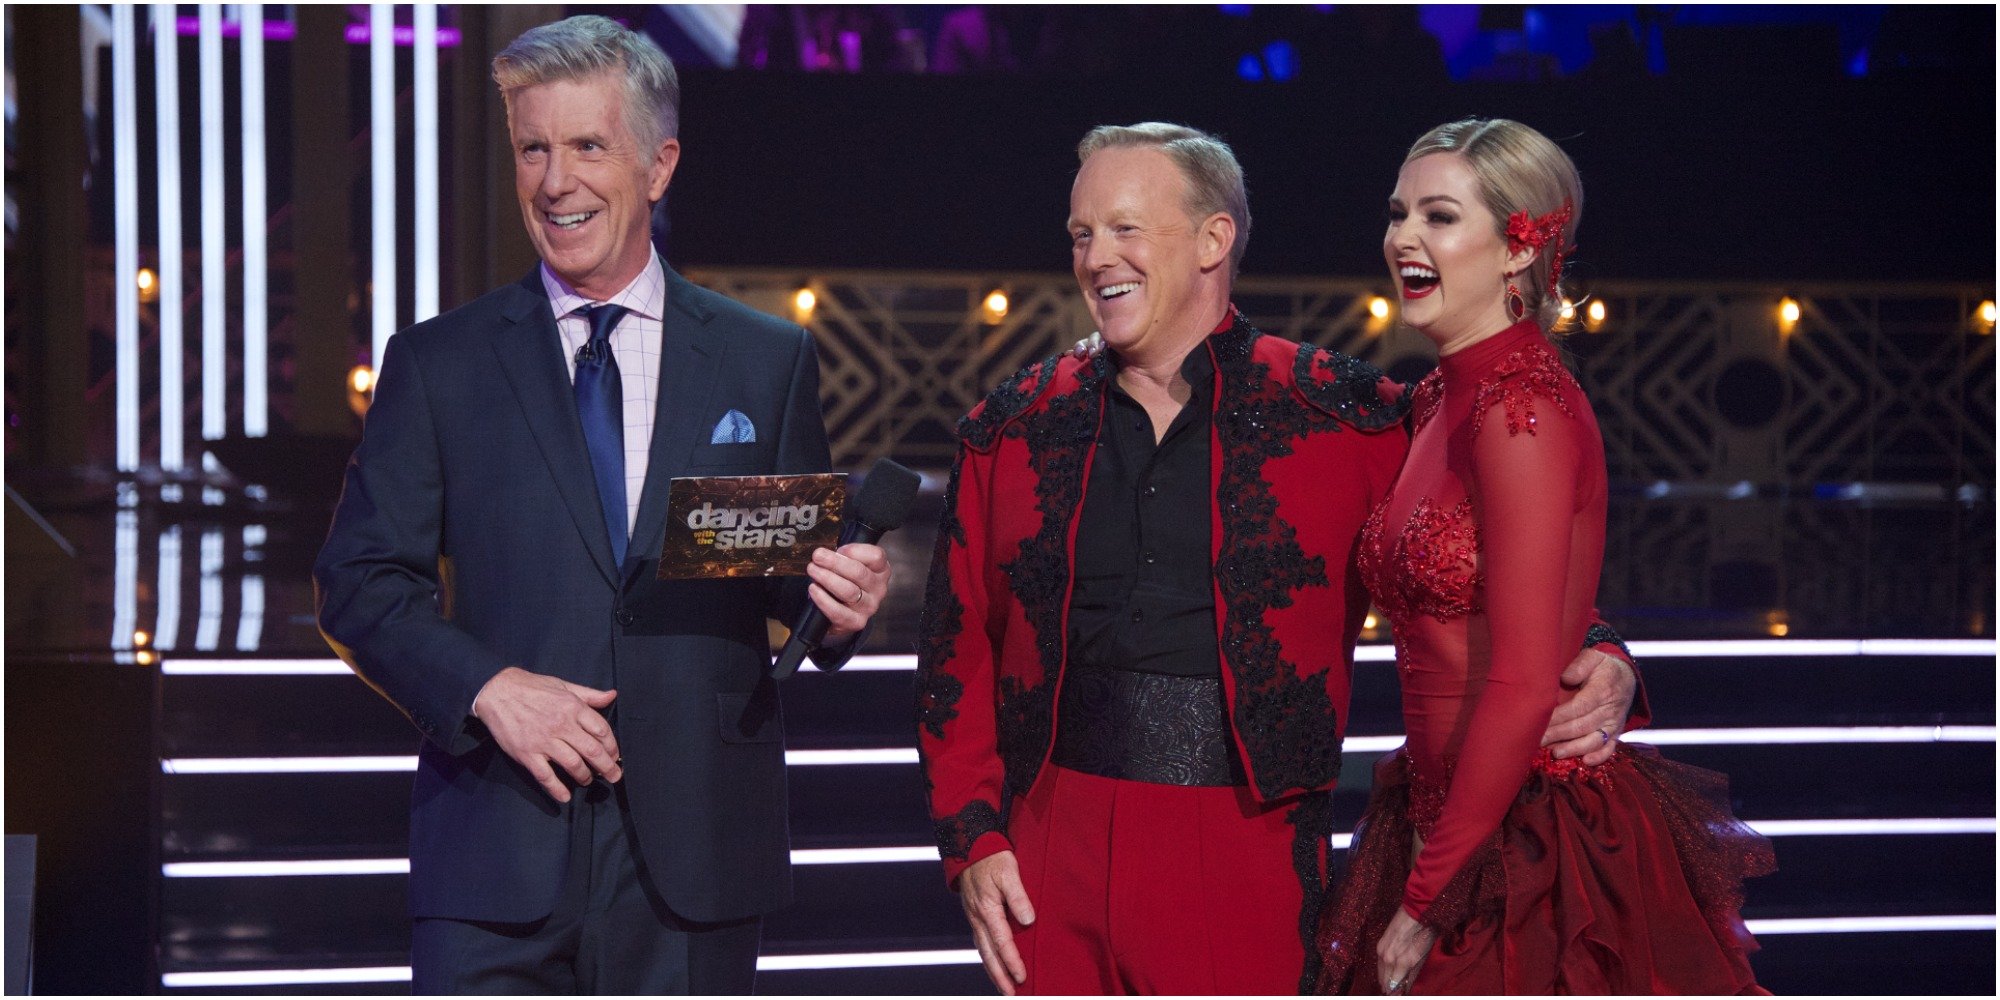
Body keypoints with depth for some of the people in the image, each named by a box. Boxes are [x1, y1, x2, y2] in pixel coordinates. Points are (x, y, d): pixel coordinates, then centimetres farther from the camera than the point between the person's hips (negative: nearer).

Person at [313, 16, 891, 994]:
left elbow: (804, 571, 12)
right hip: (497, 865, -1)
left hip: (695, 859, 1)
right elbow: (359, 580, 3)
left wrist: (838, 606, -12)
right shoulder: (438, 363, 7)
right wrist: (487, 685, -13)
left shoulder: (770, 362, 10)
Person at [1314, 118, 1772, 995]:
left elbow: (1523, 685, -20)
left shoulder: (1522, 409, -17)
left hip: (1539, 849, -8)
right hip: (1457, 822, 8)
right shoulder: (1441, 401, 10)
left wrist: (1426, 901, -16)